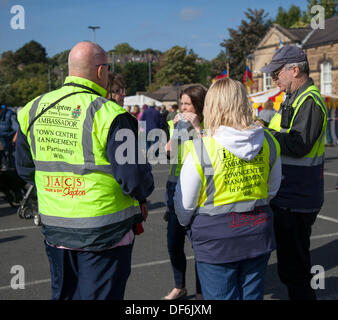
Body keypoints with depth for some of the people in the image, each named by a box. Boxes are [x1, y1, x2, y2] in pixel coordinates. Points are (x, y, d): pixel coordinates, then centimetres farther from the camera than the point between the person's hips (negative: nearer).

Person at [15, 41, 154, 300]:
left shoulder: (34, 110, 1)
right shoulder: (108, 114, -19)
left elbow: (25, 169, 11)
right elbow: (134, 178, -20)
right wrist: (142, 195, 1)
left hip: (54, 230, 6)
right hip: (104, 232, -6)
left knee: (62, 294, 23)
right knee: (98, 295, 8)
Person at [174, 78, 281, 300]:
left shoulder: (200, 149, -18)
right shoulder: (268, 142, -4)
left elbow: (185, 204, -8)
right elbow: (272, 190, 10)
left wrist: (186, 224, 13)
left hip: (216, 240, -4)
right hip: (258, 234, 4)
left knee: (221, 297, 11)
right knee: (253, 296, 19)